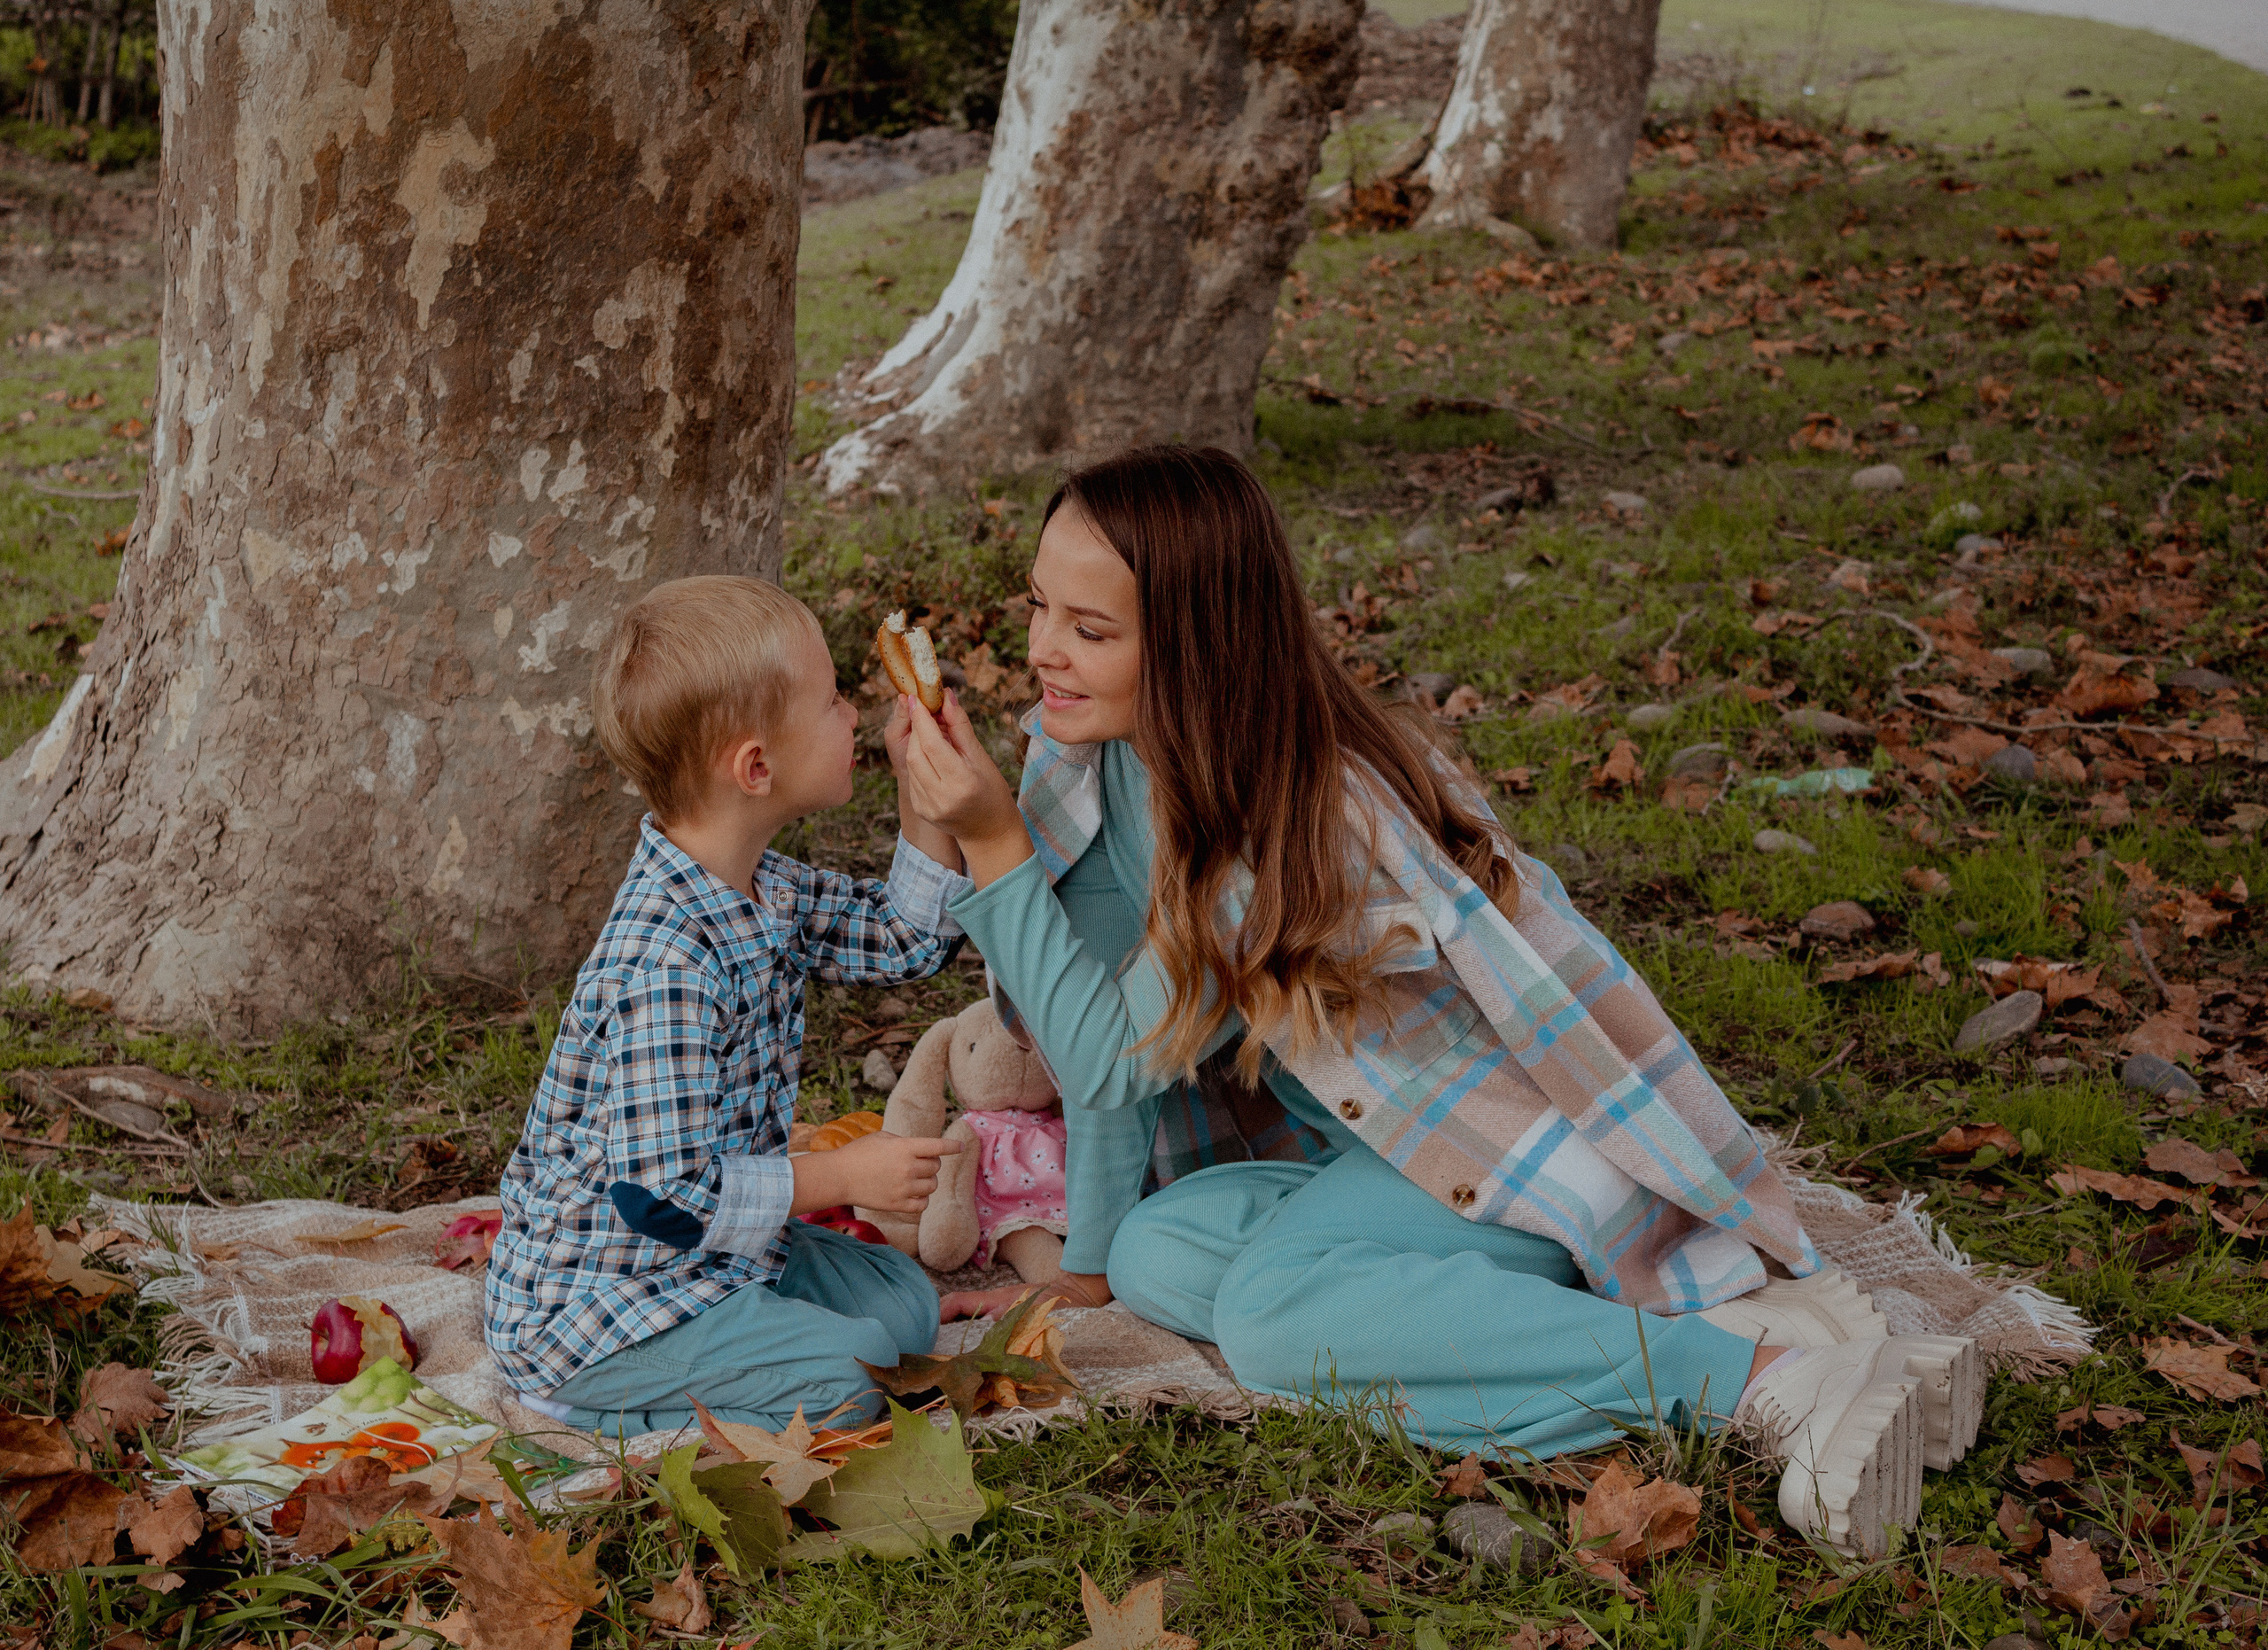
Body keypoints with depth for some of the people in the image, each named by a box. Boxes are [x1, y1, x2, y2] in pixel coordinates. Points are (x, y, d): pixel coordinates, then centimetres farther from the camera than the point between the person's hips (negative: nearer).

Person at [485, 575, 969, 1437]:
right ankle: (587, 1396, -5)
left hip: (711, 1256, 10)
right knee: (839, 1383, -19)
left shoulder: (761, 891, 0)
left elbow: (901, 938, 17)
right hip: (595, 1294, -10)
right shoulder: (664, 965, -30)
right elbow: (666, 1194, -29)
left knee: (903, 1303, 9)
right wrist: (840, 1176, -20)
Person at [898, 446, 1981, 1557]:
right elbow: (1110, 1036, 3)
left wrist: (996, 843, -26)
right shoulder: (1094, 748, -3)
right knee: (1158, 1255, -16)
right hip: (1379, 1142, 8)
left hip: (1523, 1127, -8)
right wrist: (1087, 1273, 4)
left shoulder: (1293, 812, -26)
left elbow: (1117, 1058, -22)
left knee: (1271, 1312, -30)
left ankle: (1763, 1371, -34)